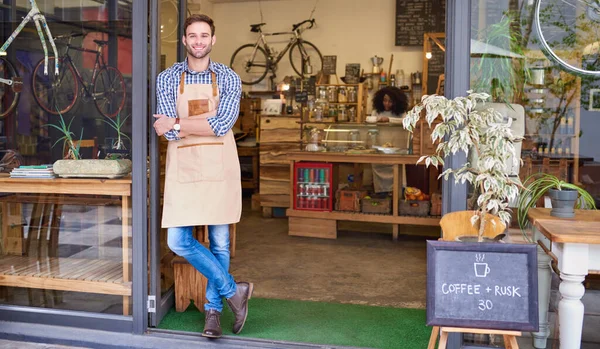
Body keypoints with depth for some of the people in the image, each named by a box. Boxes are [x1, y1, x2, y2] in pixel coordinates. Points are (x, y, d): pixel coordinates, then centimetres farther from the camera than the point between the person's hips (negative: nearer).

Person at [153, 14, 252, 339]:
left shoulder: (228, 78, 3)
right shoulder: (167, 78, 4)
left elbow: (224, 124, -12)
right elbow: (169, 132, -7)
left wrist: (178, 124, -10)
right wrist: (211, 123, -11)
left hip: (219, 168, 0)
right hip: (182, 169, 1)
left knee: (219, 243, 6)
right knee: (178, 241, -6)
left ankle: (213, 308, 23)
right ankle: (233, 291, 10)